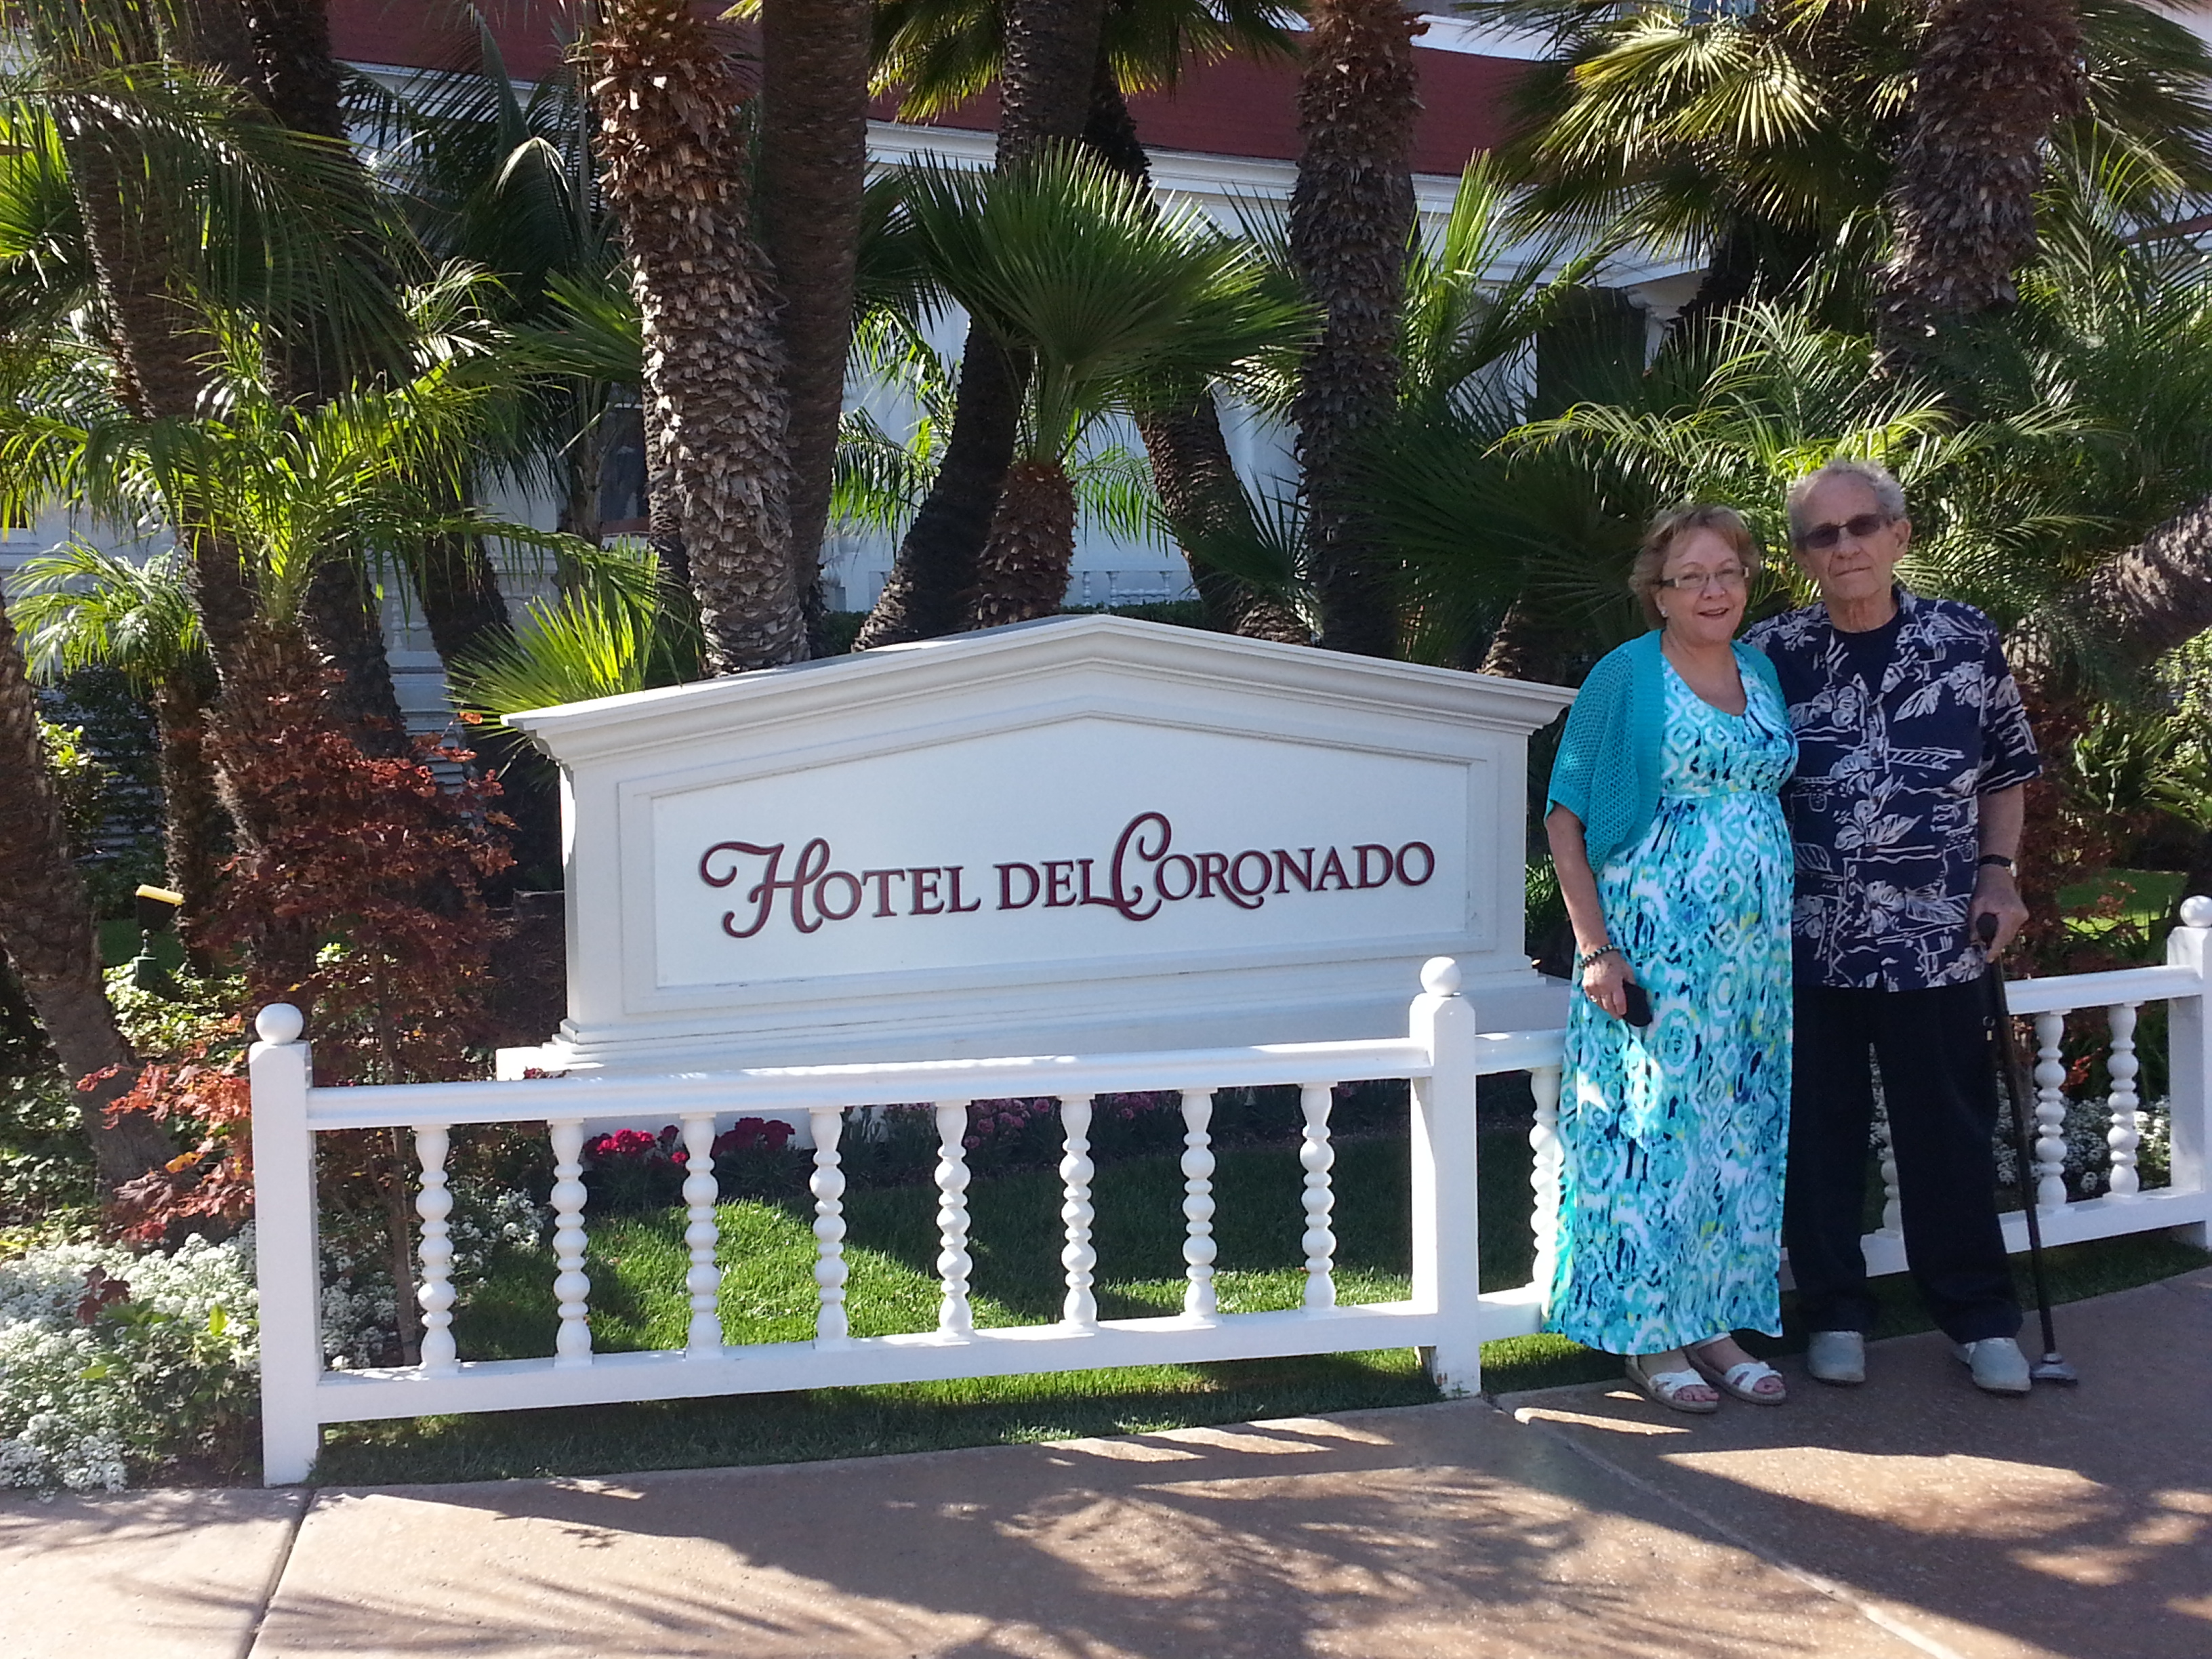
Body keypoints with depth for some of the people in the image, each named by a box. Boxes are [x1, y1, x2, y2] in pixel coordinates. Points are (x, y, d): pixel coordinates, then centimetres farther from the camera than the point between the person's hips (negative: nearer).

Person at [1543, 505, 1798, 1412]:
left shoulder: (1762, 674, 12)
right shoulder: (1625, 679, -5)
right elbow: (1565, 817, -7)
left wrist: (1786, 939, 13)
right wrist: (1596, 947, -14)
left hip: (1757, 950, 6)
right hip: (1655, 946, -6)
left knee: (1740, 1130, 9)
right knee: (1655, 1125, -4)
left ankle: (1715, 1321, 19)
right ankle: (1646, 1335, 7)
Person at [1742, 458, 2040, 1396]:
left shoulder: (1967, 643, 2)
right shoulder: (1770, 656, -1)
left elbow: (2008, 769, 14)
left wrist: (1998, 871, 3)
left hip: (1934, 941, 0)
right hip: (1805, 942, 0)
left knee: (1950, 1132, 7)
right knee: (1819, 1133, 9)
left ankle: (1980, 1318, 22)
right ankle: (1835, 1314, 23)